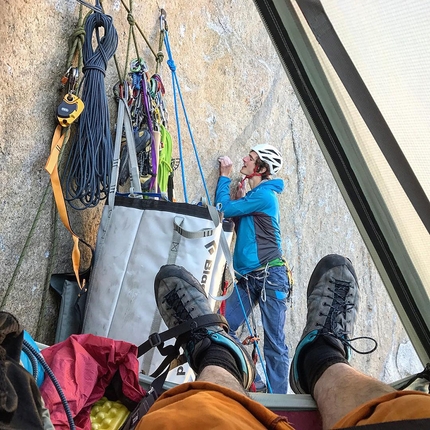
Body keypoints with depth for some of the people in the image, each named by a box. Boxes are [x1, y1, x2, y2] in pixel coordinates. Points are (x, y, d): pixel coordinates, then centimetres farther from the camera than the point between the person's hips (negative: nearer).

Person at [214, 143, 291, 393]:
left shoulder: (264, 195, -9)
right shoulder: (253, 195, 18)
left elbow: (225, 209, -11)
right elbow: (242, 227, 21)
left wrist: (225, 176, 1)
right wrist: (240, 199, 10)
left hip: (270, 276, -9)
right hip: (247, 277, 9)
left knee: (274, 342, -5)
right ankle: (253, 383, 12)